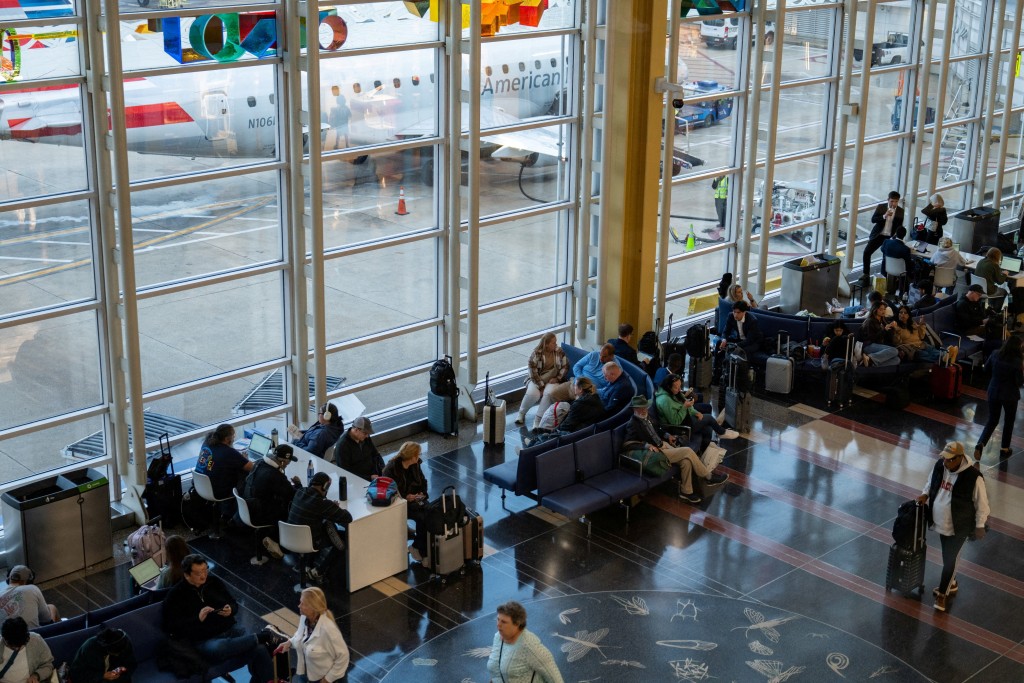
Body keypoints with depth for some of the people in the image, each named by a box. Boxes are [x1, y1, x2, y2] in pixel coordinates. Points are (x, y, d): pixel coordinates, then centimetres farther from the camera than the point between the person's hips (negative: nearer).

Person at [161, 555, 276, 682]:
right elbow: (172, 629, -8)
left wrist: (231, 610, -5)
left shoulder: (214, 582, 11)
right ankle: (261, 637, -31)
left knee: (259, 649, -26)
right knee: (217, 648, -42)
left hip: (230, 629, 4)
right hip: (204, 641, -4)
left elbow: (234, 604, 19)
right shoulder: (175, 595, -1)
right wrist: (198, 618, -19)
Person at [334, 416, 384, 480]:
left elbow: (376, 454, 19)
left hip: (374, 475, 7)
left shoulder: (366, 438, 5)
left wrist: (382, 468, -1)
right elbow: (346, 472, -15)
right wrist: (369, 478, -19)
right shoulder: (342, 445, -14)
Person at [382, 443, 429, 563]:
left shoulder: (415, 465, 5)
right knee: (422, 517, -28)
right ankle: (418, 548, -10)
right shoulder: (391, 468, -14)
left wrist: (422, 493, -2)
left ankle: (418, 546, -12)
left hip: (415, 499, 6)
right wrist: (405, 498, -23)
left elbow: (423, 482, 19)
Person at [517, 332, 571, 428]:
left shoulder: (559, 352, -2)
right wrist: (541, 386, -19)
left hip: (552, 380, 1)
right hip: (537, 380, -1)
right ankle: (521, 413, 0)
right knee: (532, 394, -31)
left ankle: (537, 420, -25)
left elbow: (565, 367, 4)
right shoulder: (536, 354, -11)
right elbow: (533, 373, -14)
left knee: (549, 393, -33)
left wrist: (557, 378, -10)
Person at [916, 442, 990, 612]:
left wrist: (980, 526, -9)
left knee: (950, 560, 6)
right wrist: (925, 494, -6)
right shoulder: (940, 465, -10)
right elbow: (931, 483, 11)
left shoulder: (973, 477, -27)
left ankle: (942, 593, 23)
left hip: (958, 527, -6)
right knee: (947, 557, 23)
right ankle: (951, 584, 45)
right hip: (941, 523, 6)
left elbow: (982, 504, -14)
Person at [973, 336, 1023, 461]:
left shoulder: (995, 354, -8)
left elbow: (986, 368, 8)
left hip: (994, 392, 3)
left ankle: (981, 444, -8)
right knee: (1009, 422, 19)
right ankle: (1004, 449, 27)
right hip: (1010, 395, -3)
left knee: (992, 420, 14)